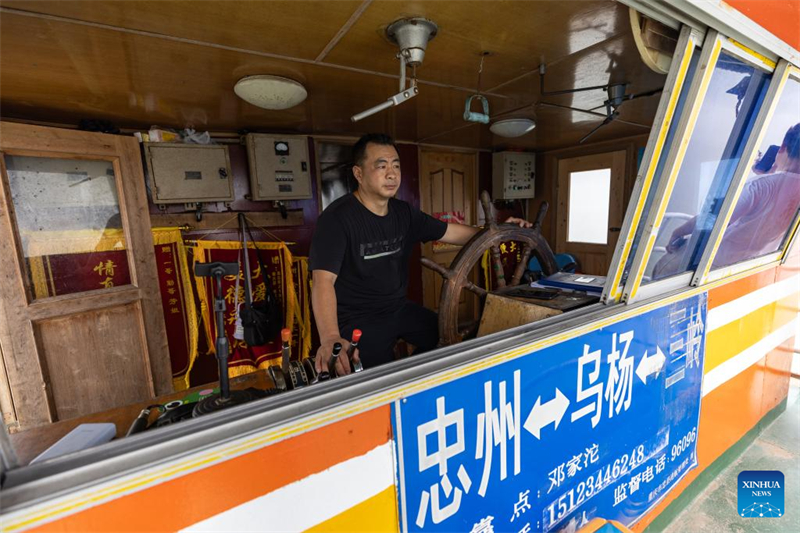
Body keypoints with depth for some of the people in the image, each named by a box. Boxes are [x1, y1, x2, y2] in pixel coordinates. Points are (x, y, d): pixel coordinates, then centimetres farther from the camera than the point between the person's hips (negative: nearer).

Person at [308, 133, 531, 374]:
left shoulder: (404, 213, 3)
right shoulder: (337, 217, -18)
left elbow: (452, 232, 9)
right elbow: (323, 281, -28)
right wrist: (330, 338, -43)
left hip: (399, 309, 7)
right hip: (357, 319, -6)